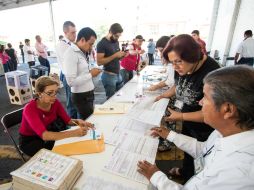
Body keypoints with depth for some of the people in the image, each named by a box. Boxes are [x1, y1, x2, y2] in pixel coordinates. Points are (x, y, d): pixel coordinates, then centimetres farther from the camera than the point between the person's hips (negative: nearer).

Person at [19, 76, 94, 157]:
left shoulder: (55, 103, -15)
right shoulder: (30, 109, -29)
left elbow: (68, 120, -8)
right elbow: (44, 135, -41)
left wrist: (78, 121, -31)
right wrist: (74, 133, -48)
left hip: (48, 137, 5)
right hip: (29, 141, -4)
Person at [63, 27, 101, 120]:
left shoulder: (82, 52, 8)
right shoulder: (71, 53, -18)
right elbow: (71, 82, -24)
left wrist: (91, 72, -1)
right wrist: (90, 74, -16)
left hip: (88, 93, 8)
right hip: (81, 96, -8)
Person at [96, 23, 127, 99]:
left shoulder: (116, 42, 11)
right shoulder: (102, 43, -12)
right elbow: (99, 62, -19)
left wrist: (122, 55, -2)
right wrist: (115, 55, -22)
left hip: (118, 74, 7)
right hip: (109, 76, -7)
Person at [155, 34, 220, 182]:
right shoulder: (182, 68, -12)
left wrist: (180, 116, -26)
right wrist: (163, 96, -5)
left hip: (205, 128, -7)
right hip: (188, 122, 7)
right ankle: (185, 172, 58)